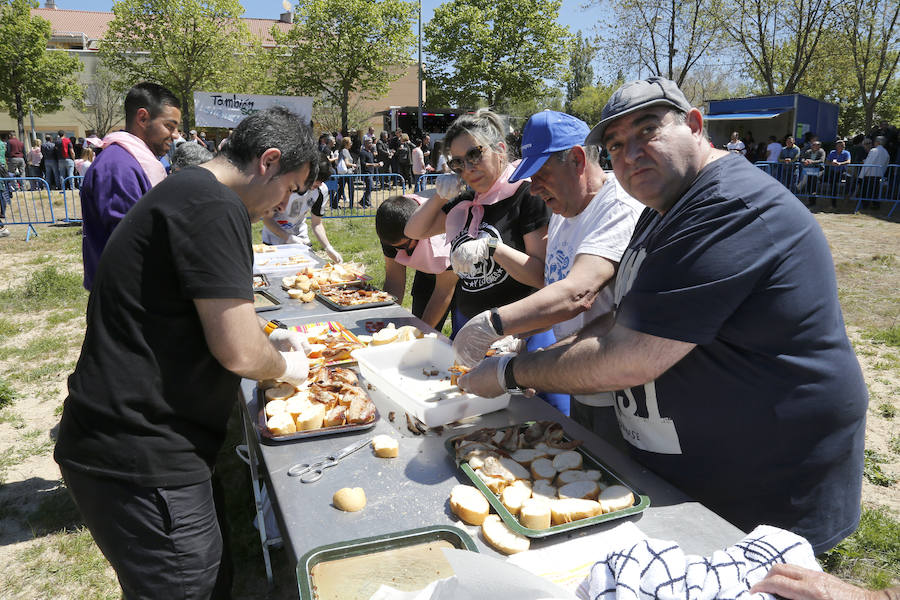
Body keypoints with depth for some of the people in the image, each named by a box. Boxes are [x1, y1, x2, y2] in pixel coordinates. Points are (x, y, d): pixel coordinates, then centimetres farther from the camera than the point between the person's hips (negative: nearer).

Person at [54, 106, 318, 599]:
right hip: (140, 461, -10)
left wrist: (264, 340, 19)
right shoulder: (213, 207, -19)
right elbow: (239, 353, -22)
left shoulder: (186, 190, 16)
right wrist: (285, 365, -1)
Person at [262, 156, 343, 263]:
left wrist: (328, 248, -19)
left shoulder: (321, 191, -14)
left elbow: (317, 223, -5)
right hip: (274, 239, -3)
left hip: (301, 238, 3)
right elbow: (267, 218, -19)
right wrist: (289, 238, -31)